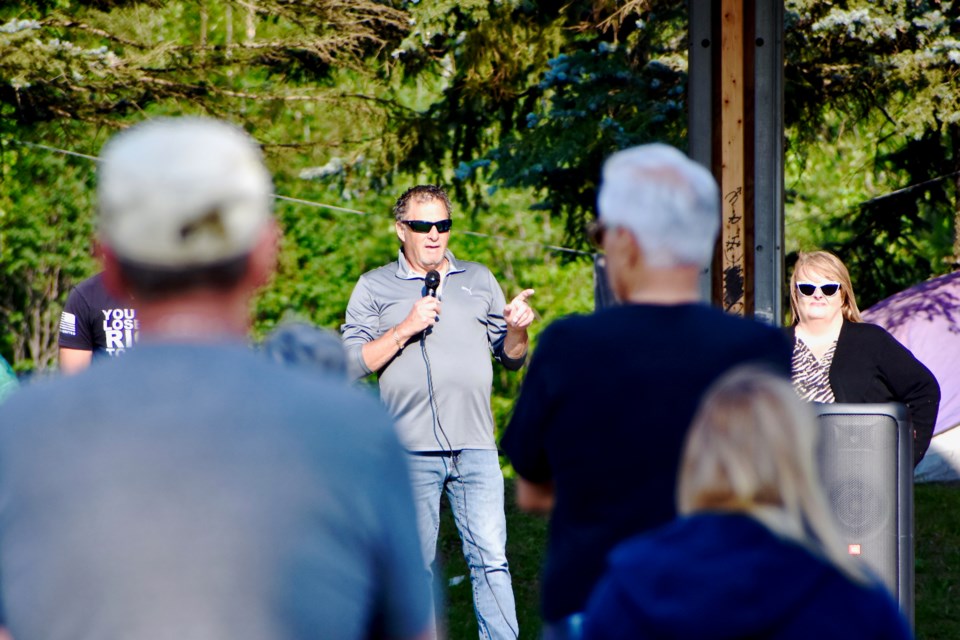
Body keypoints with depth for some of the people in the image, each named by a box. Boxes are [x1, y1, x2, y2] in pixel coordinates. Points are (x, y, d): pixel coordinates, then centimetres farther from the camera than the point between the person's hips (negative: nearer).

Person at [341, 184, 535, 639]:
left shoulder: (479, 281, 16)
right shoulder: (374, 287, 7)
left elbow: (512, 358, 17)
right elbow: (353, 362, -1)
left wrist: (517, 329, -4)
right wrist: (405, 328, -11)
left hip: (475, 447, 2)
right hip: (411, 451, -2)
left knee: (490, 560, -4)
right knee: (415, 565, 2)